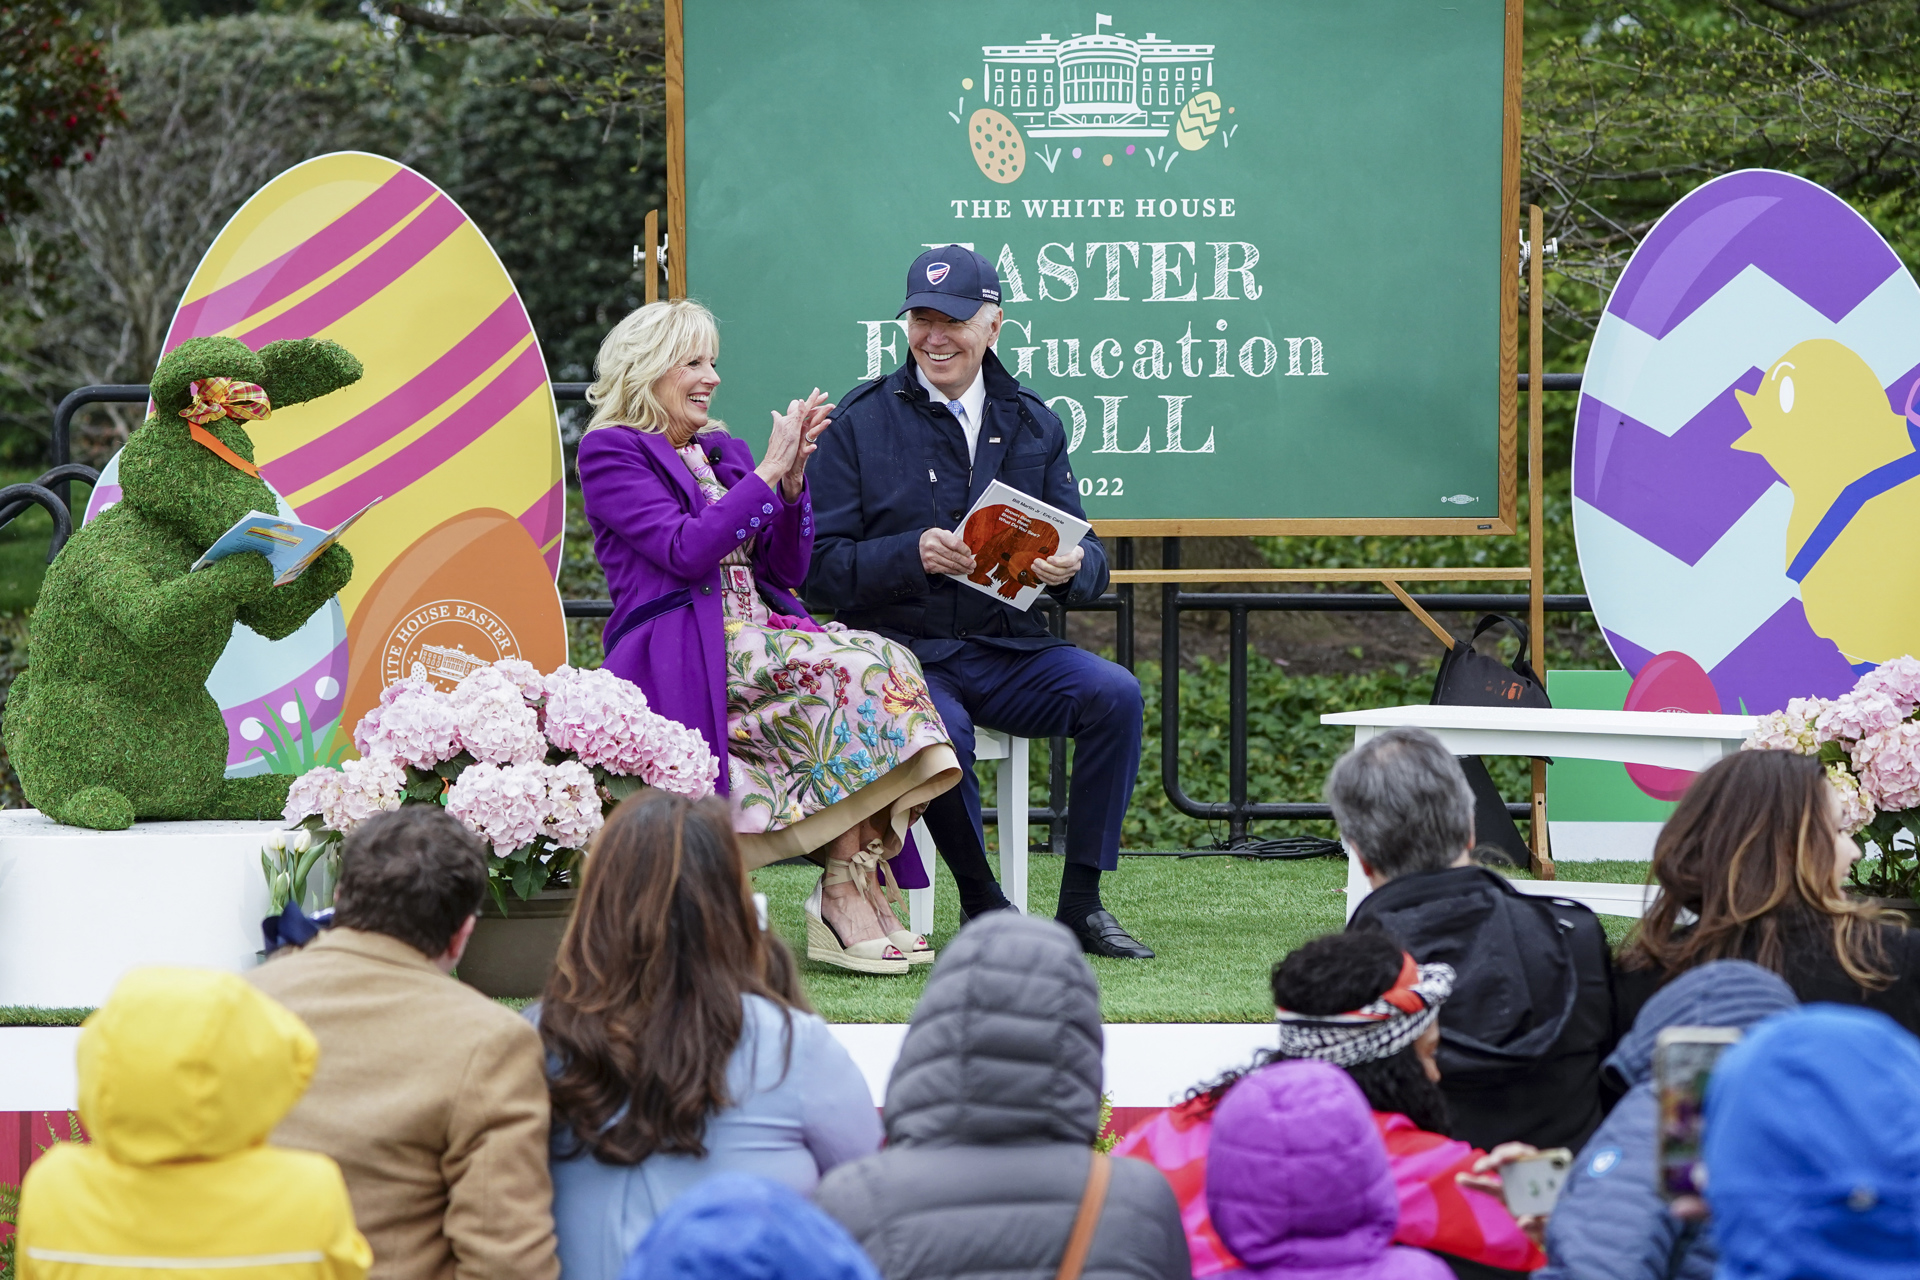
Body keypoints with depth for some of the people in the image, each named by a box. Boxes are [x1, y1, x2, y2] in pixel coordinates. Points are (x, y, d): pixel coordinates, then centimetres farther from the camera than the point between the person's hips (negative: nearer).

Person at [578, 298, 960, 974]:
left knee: (886, 660, -23)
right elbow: (686, 551, -13)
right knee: (855, 670, -28)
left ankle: (857, 890, -33)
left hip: (758, 634, 7)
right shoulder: (610, 452, 2)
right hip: (678, 659, -7)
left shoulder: (722, 452, 23)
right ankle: (843, 897, -30)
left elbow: (785, 570, 16)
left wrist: (793, 480, 1)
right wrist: (767, 473, -11)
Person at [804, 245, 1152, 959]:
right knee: (941, 732, -35)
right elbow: (822, 568, -4)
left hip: (1007, 649, 4)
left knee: (1115, 694, -23)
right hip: (901, 651, -4)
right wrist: (913, 554, -21)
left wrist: (1070, 568, -15)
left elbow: (1087, 562, 11)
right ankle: (983, 907, -11)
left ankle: (1082, 903, -13)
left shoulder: (1031, 424, 13)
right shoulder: (861, 423, 2)